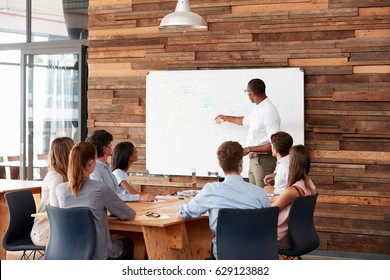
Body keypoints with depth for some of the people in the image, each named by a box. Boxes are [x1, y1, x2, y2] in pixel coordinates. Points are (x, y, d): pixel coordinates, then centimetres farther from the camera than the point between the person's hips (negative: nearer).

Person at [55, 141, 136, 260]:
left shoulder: (60, 189, -7)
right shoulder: (100, 189, -21)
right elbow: (130, 215, -8)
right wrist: (114, 211, 11)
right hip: (98, 255, -4)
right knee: (128, 242, 31)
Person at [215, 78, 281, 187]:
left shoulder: (269, 112, -20)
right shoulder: (257, 109, 9)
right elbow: (245, 121, 33)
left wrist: (249, 149, -19)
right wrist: (225, 118, 45)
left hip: (264, 161, -10)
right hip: (254, 159, 10)